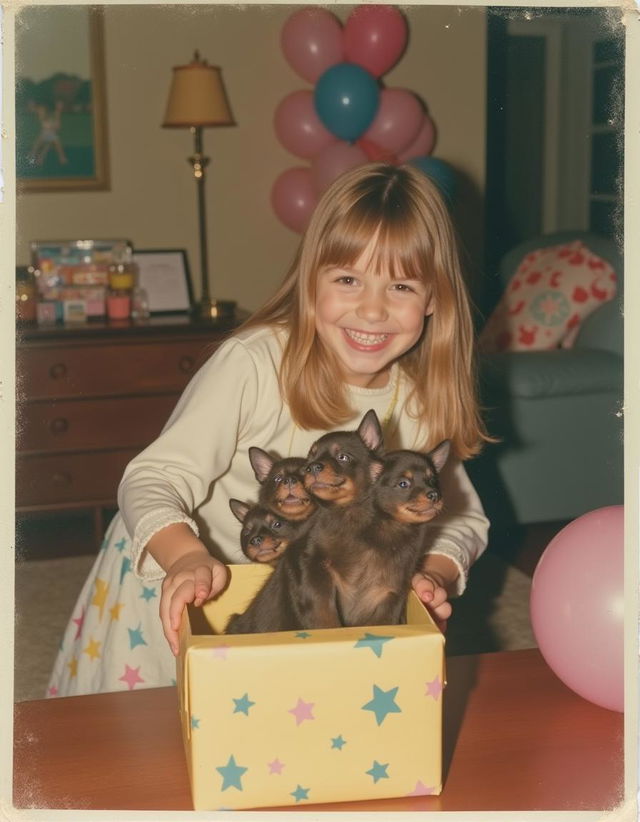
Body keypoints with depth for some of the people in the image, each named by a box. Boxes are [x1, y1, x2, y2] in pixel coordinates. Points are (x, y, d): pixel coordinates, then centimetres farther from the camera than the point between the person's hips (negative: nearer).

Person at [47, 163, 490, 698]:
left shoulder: (419, 399, -11)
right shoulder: (254, 364, -29)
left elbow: (463, 516, -6)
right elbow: (155, 479, -32)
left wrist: (435, 573, -29)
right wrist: (188, 556, -54)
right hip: (168, 581, -4)